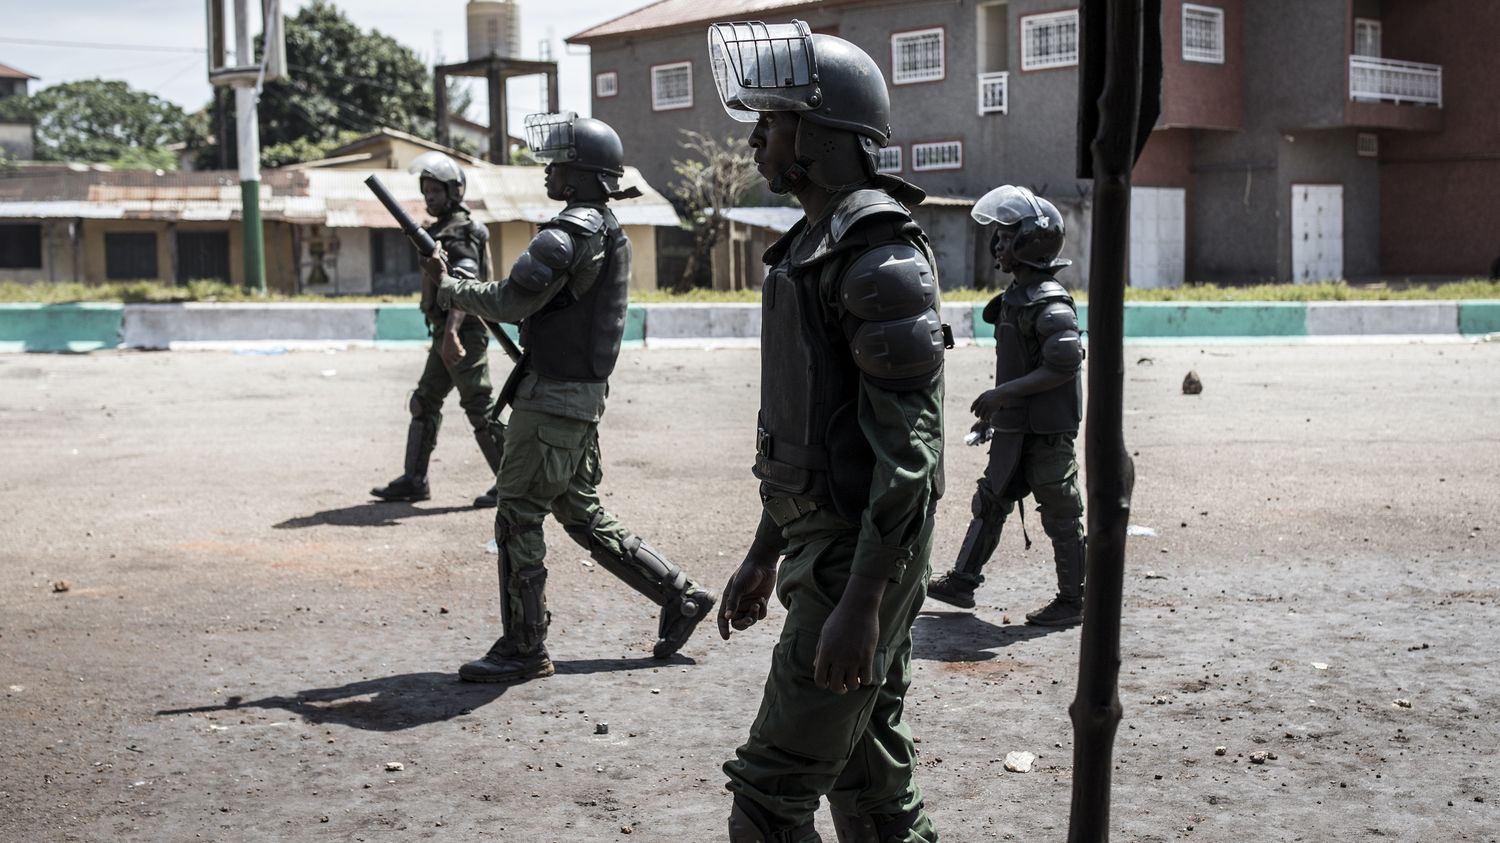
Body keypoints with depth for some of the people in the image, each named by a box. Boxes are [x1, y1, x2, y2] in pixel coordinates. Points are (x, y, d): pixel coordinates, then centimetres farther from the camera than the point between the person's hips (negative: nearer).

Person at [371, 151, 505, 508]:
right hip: (444, 333, 10)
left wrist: (452, 334, -38)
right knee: (424, 403, 12)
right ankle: (414, 480, 19)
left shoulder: (460, 234, -15)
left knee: (480, 409, -6)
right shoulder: (441, 230, 17)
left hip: (463, 334, -10)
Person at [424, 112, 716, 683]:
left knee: (517, 518, -1)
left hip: (550, 400, -10)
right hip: (586, 396, 10)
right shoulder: (611, 232, 14)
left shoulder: (568, 234, -17)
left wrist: (447, 286, -4)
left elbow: (510, 302, -17)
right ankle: (680, 595, 19)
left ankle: (523, 650, 5)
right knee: (583, 514, 18)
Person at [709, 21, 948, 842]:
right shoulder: (810, 249, 14)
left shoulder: (880, 257, -17)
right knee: (868, 775, 15)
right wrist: (763, 555, 22)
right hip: (822, 542, 10)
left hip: (860, 557, -10)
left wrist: (861, 600, -25)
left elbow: (908, 444, -22)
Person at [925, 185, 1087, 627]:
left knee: (1060, 514, 0)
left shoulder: (1050, 303, -18)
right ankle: (962, 582, 23)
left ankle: (1073, 601, 10)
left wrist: (1003, 393, -21)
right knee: (991, 500, 14)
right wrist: (991, 410, 22)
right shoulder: (1017, 294, 12)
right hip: (1016, 425, 10)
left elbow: (1063, 366, -24)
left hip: (1047, 428, -10)